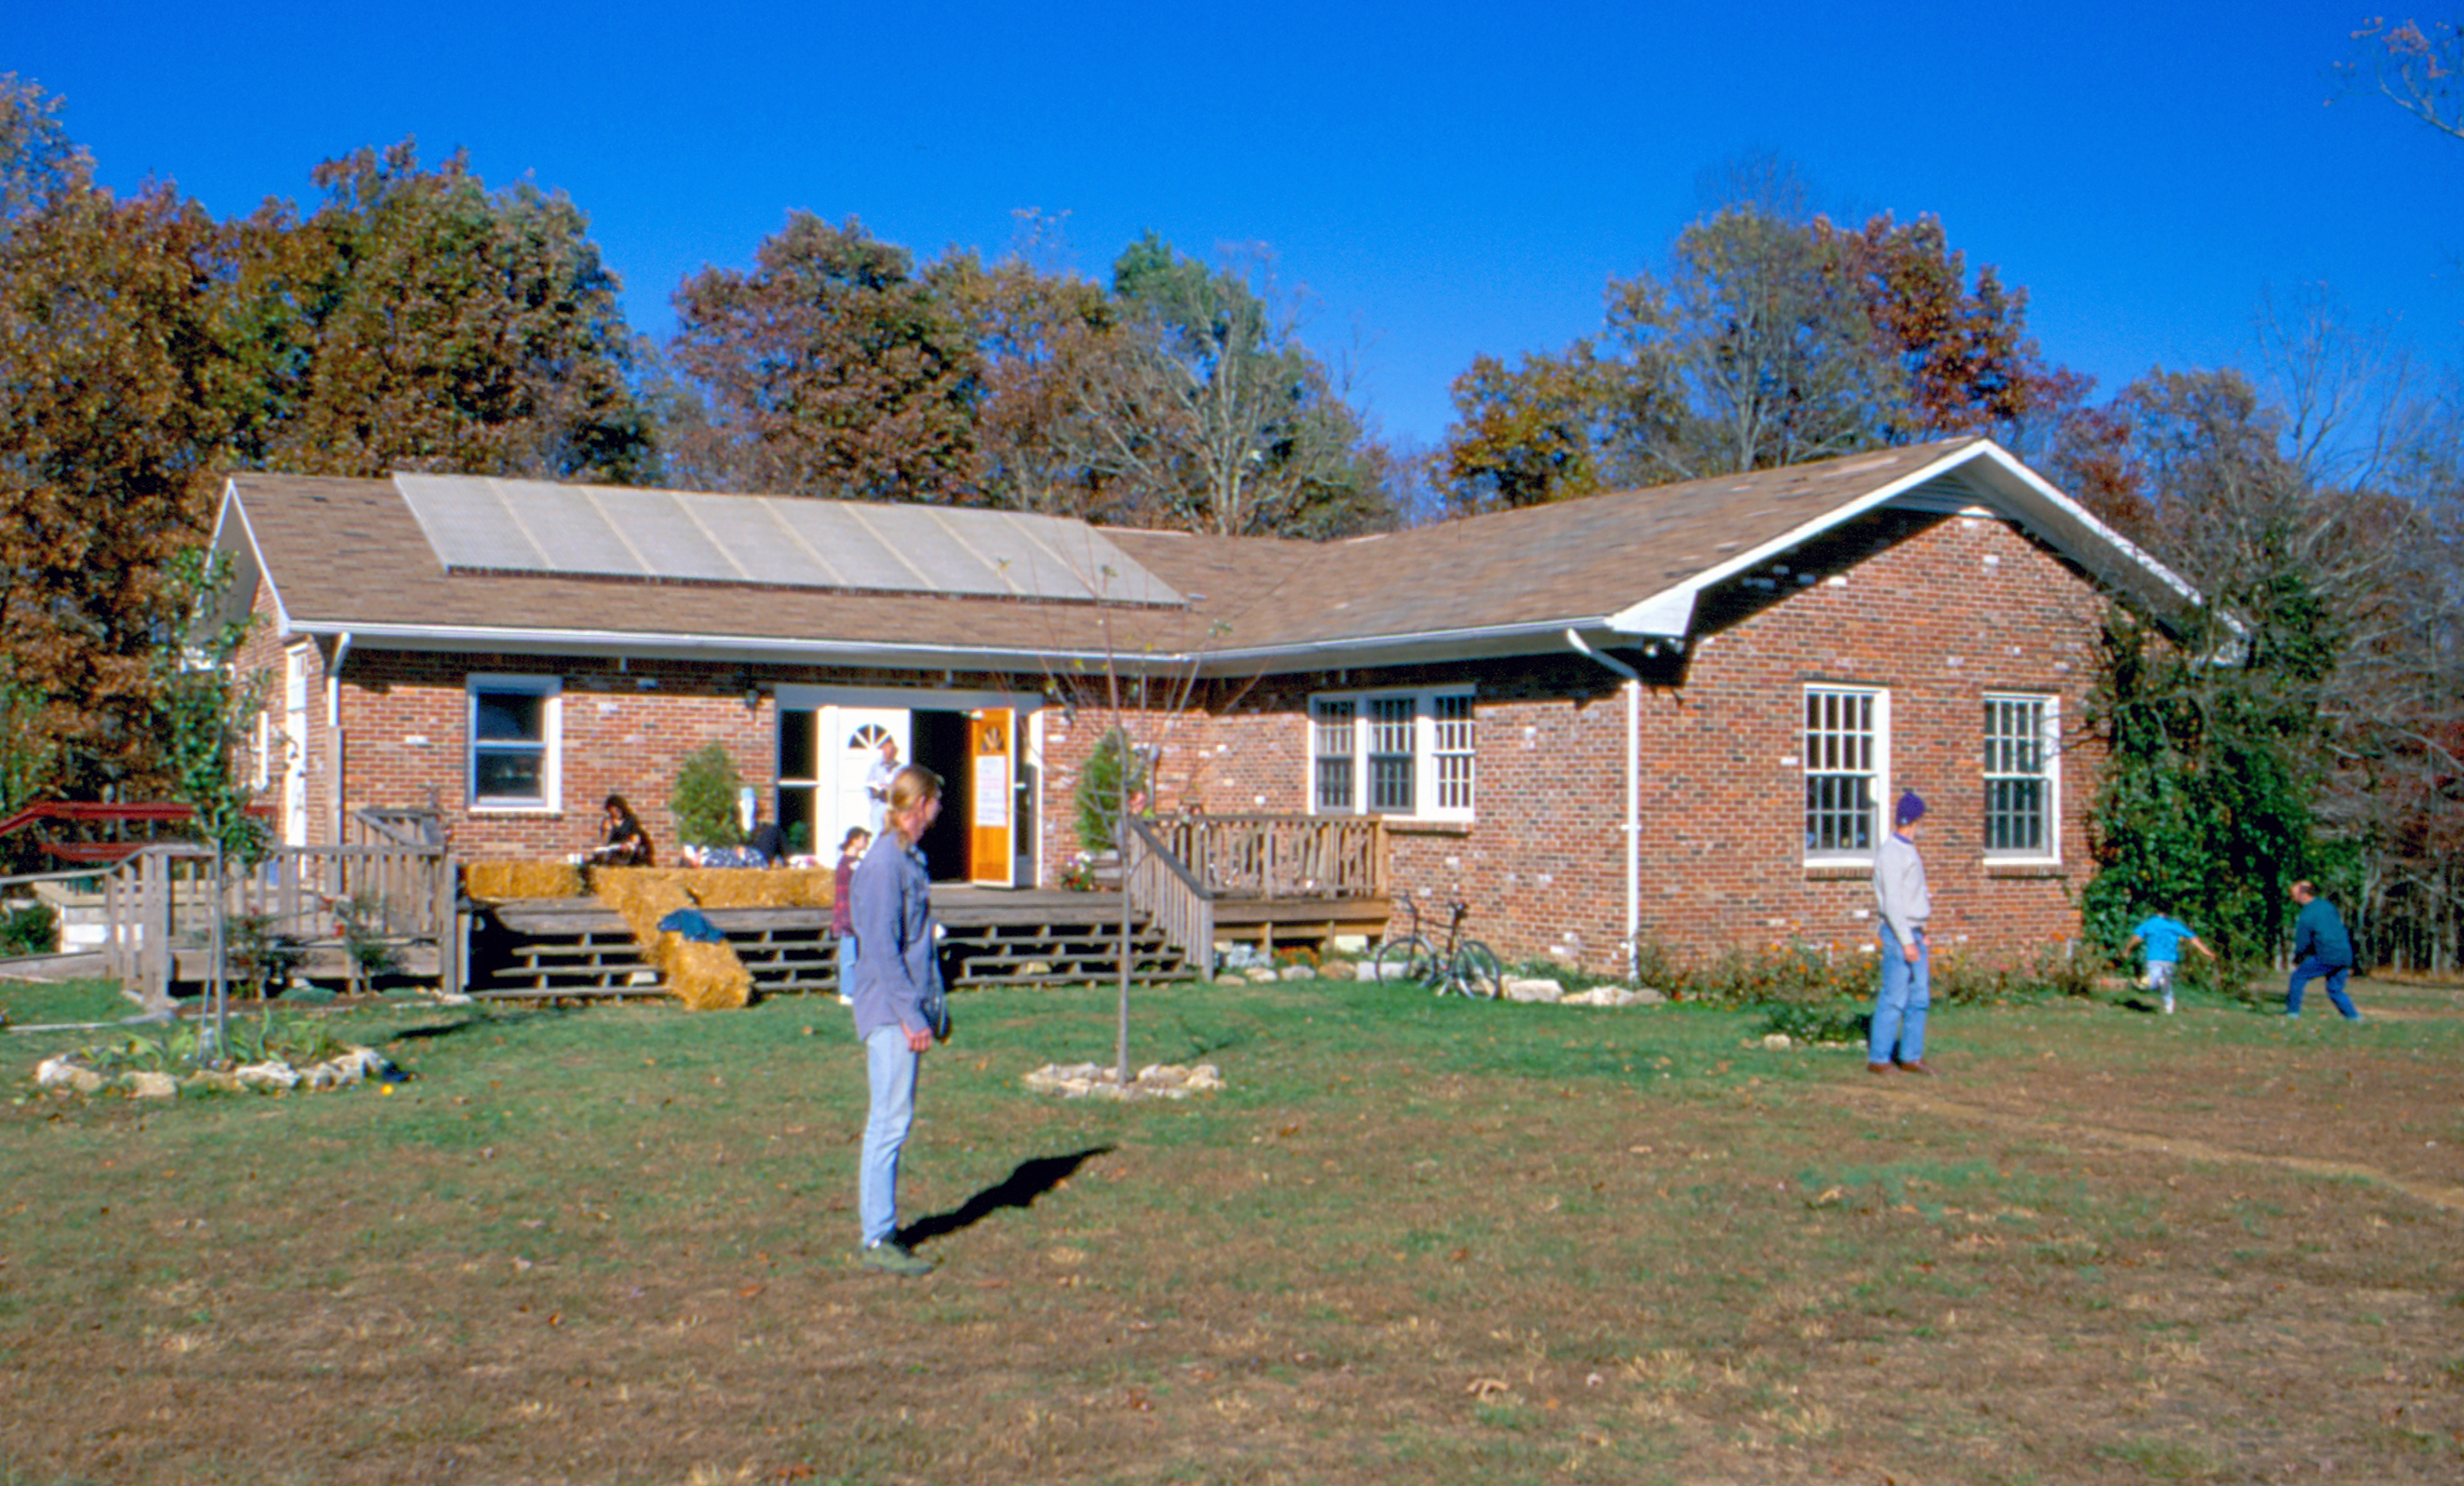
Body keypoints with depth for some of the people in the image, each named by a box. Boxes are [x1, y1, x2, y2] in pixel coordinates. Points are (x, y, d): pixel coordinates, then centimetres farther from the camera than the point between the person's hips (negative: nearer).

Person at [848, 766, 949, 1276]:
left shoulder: (910, 859, 15)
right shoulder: (884, 862, -14)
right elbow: (882, 947, -19)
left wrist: (934, 1006, 20)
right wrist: (911, 1014, -19)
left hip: (909, 1010, 10)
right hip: (889, 1011, -10)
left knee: (891, 1120, 13)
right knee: (890, 1121, -7)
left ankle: (879, 1227, 21)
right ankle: (878, 1239, -3)